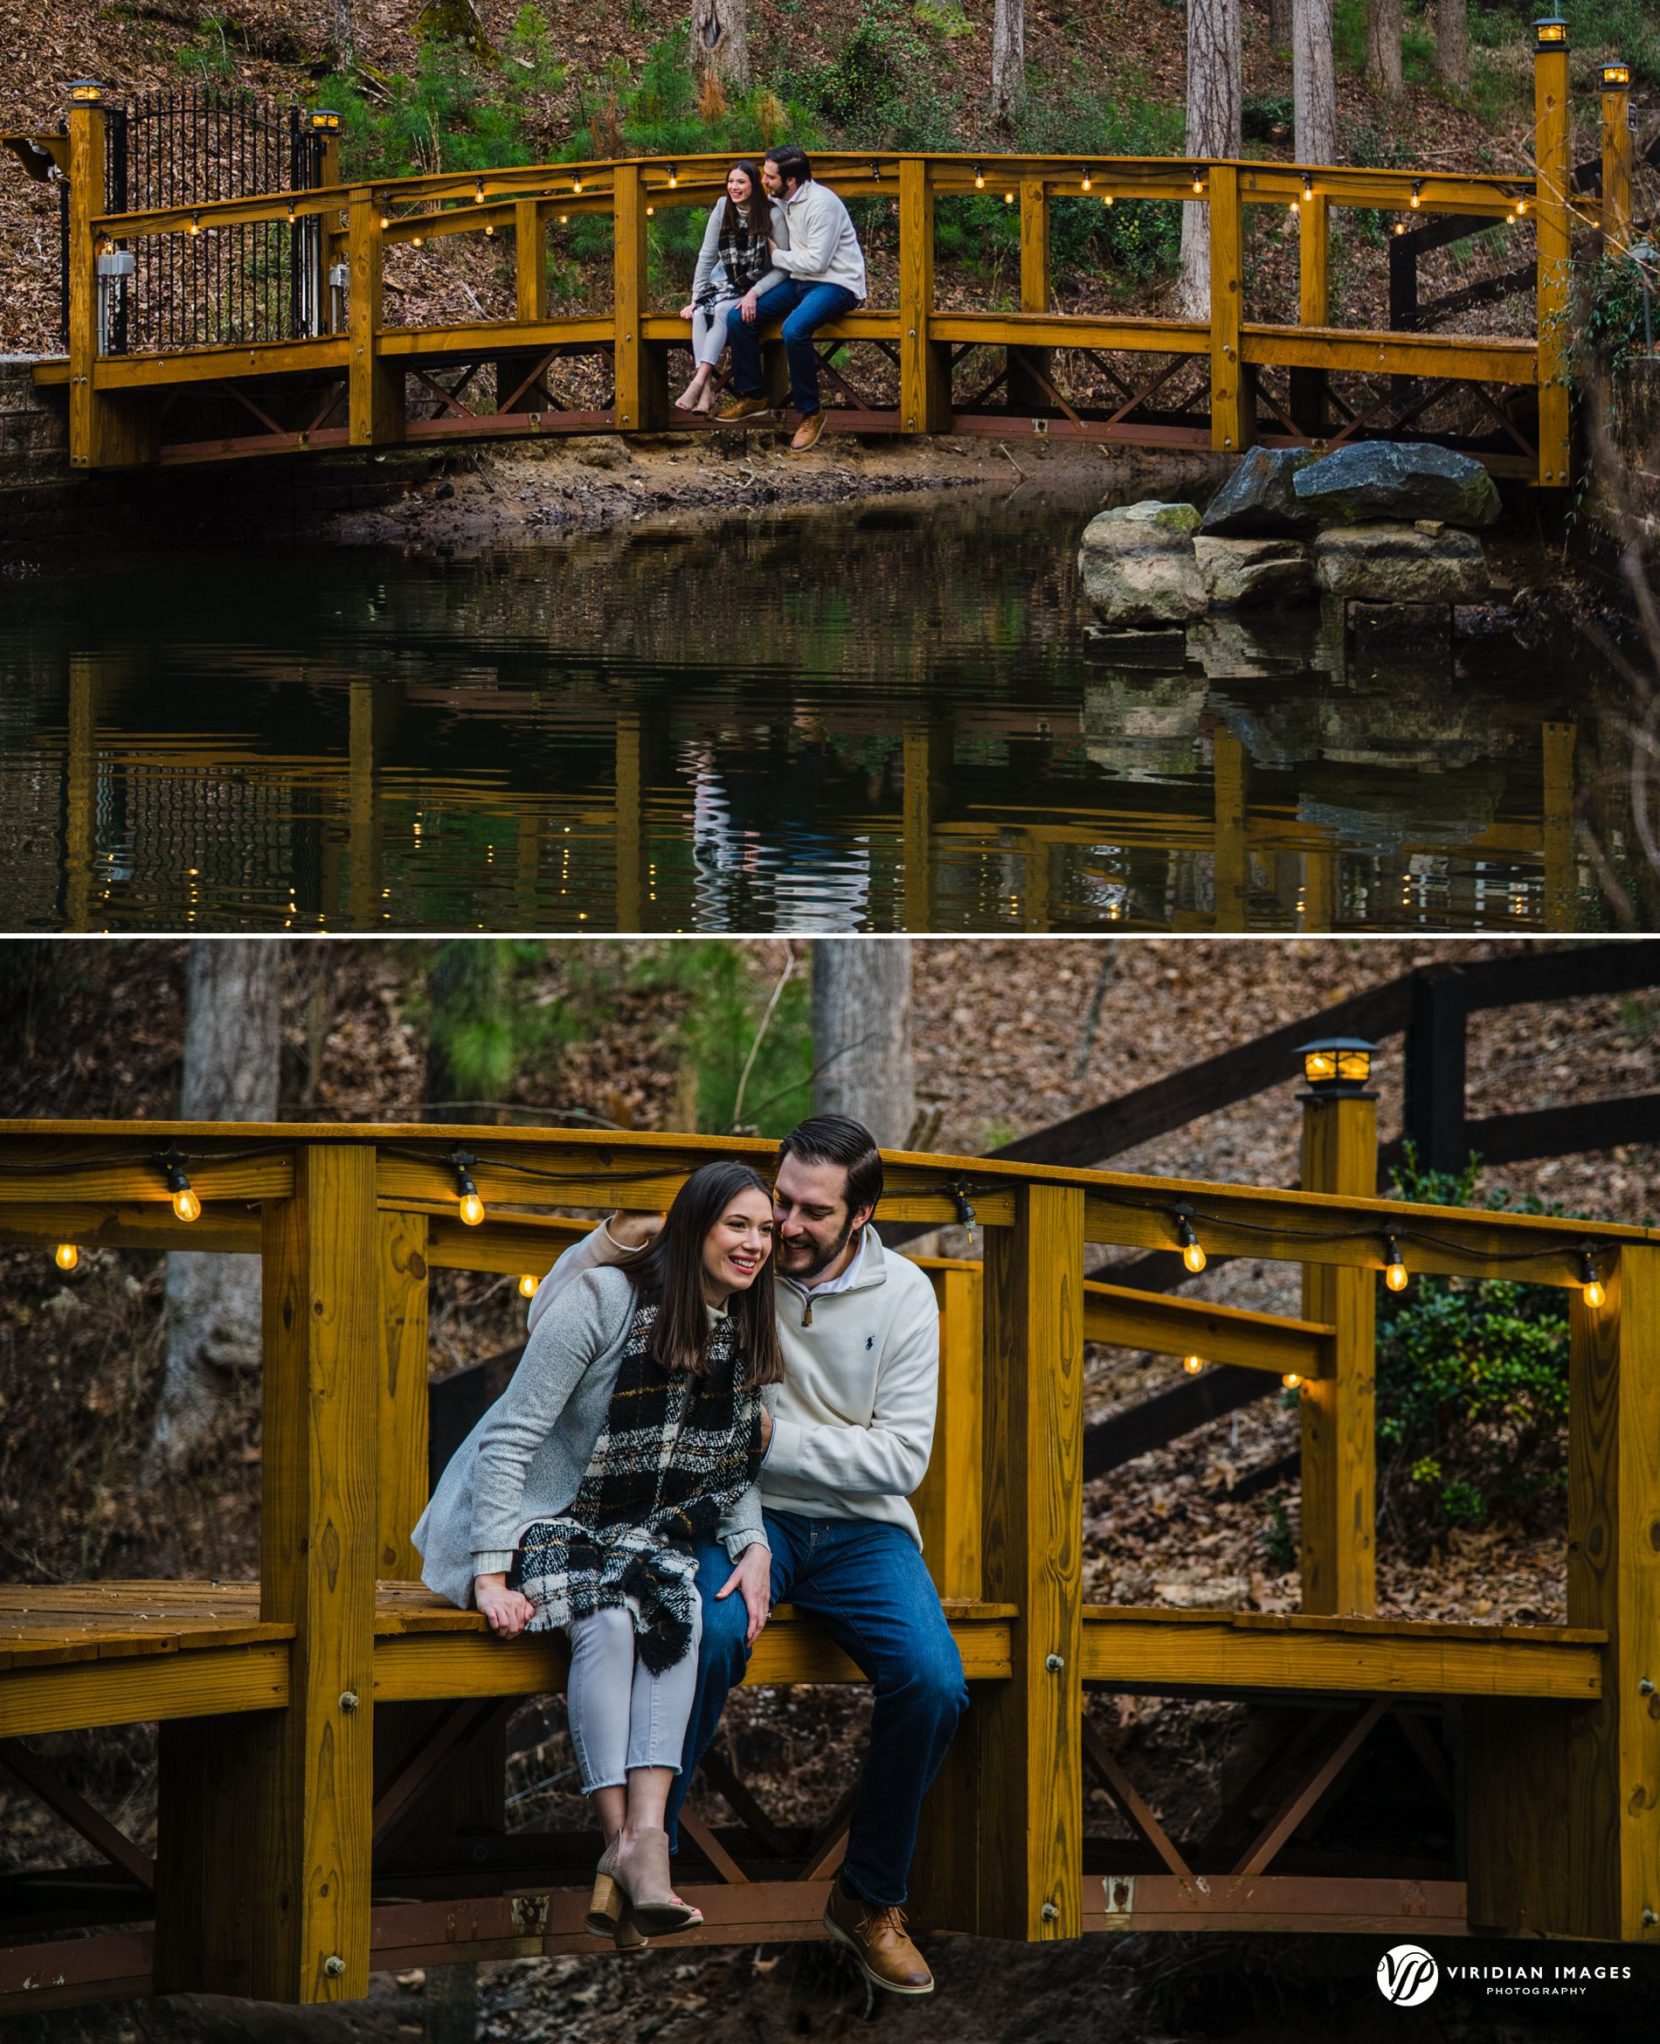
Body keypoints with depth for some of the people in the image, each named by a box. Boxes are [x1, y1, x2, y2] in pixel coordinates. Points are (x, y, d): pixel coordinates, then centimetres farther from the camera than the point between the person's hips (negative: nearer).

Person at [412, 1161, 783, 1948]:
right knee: (609, 1617, -36)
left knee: (678, 1604, -30)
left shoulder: (748, 1339, 7)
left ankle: (643, 1836, -42)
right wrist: (492, 1576, -24)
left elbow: (733, 1472, 15)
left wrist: (751, 1550, -7)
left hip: (634, 1537, 5)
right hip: (532, 1525, -5)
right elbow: (510, 1439, -16)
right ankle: (626, 1844, -37)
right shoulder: (605, 1302, -14)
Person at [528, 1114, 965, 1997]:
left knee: (934, 1683, -25)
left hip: (858, 1526, 2)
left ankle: (869, 1899, -2)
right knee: (710, 1633, -38)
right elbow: (554, 1321, 0)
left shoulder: (901, 1295, 2)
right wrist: (619, 1237, -17)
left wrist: (773, 1440, -15)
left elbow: (900, 1457, -5)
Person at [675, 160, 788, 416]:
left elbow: (781, 268, -15)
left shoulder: (773, 215, -15)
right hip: (726, 282, 4)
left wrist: (754, 294, -27)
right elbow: (706, 256, 0)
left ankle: (698, 382, -41)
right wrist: (694, 298, -6)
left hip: (760, 287, -4)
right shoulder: (723, 209, -3)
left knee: (722, 310, -32)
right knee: (701, 312, -27)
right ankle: (706, 389, -36)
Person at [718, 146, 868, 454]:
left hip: (835, 284, -9)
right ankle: (753, 395, 12)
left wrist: (776, 255, -9)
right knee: (738, 317, -5)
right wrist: (755, 292, -3)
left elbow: (816, 262, -24)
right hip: (798, 280, 9)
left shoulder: (822, 204, -20)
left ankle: (811, 413, -18)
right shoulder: (782, 202, 7)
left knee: (794, 330, -35)